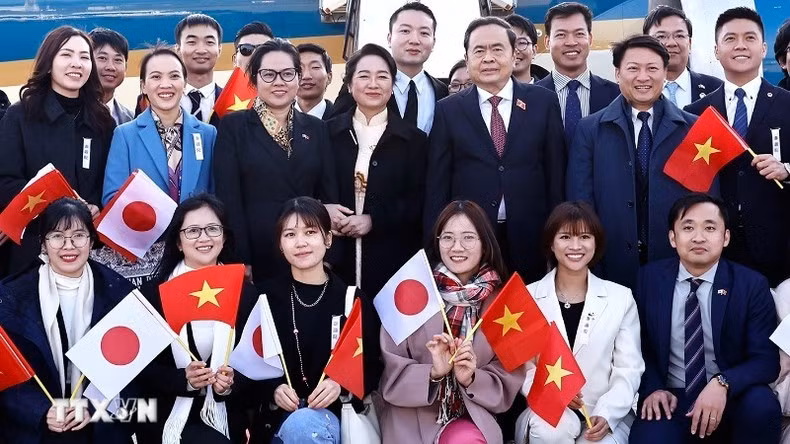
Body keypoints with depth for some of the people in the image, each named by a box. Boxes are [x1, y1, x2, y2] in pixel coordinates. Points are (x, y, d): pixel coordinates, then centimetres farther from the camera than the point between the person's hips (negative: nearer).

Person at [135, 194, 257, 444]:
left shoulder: (246, 293, 6)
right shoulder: (153, 292, 1)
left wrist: (231, 384, -17)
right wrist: (183, 380, -19)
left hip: (227, 419, 3)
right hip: (168, 418, -3)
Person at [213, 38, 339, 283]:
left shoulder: (316, 128, 11)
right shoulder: (233, 126, 2)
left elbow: (329, 196, 9)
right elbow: (229, 198, -5)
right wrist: (240, 261, -12)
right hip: (256, 257, -3)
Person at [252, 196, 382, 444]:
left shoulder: (351, 298, 3)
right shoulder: (266, 296, 4)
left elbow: (373, 366, 4)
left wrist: (341, 386, -15)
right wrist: (273, 390, -12)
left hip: (335, 412, 0)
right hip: (280, 415, 0)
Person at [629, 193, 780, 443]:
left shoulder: (752, 285, -4)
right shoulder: (650, 279, 2)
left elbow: (766, 359, -9)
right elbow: (639, 345, 10)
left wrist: (722, 384, -28)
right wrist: (652, 388, -9)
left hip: (731, 398, 1)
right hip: (671, 399, -1)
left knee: (761, 404, -32)